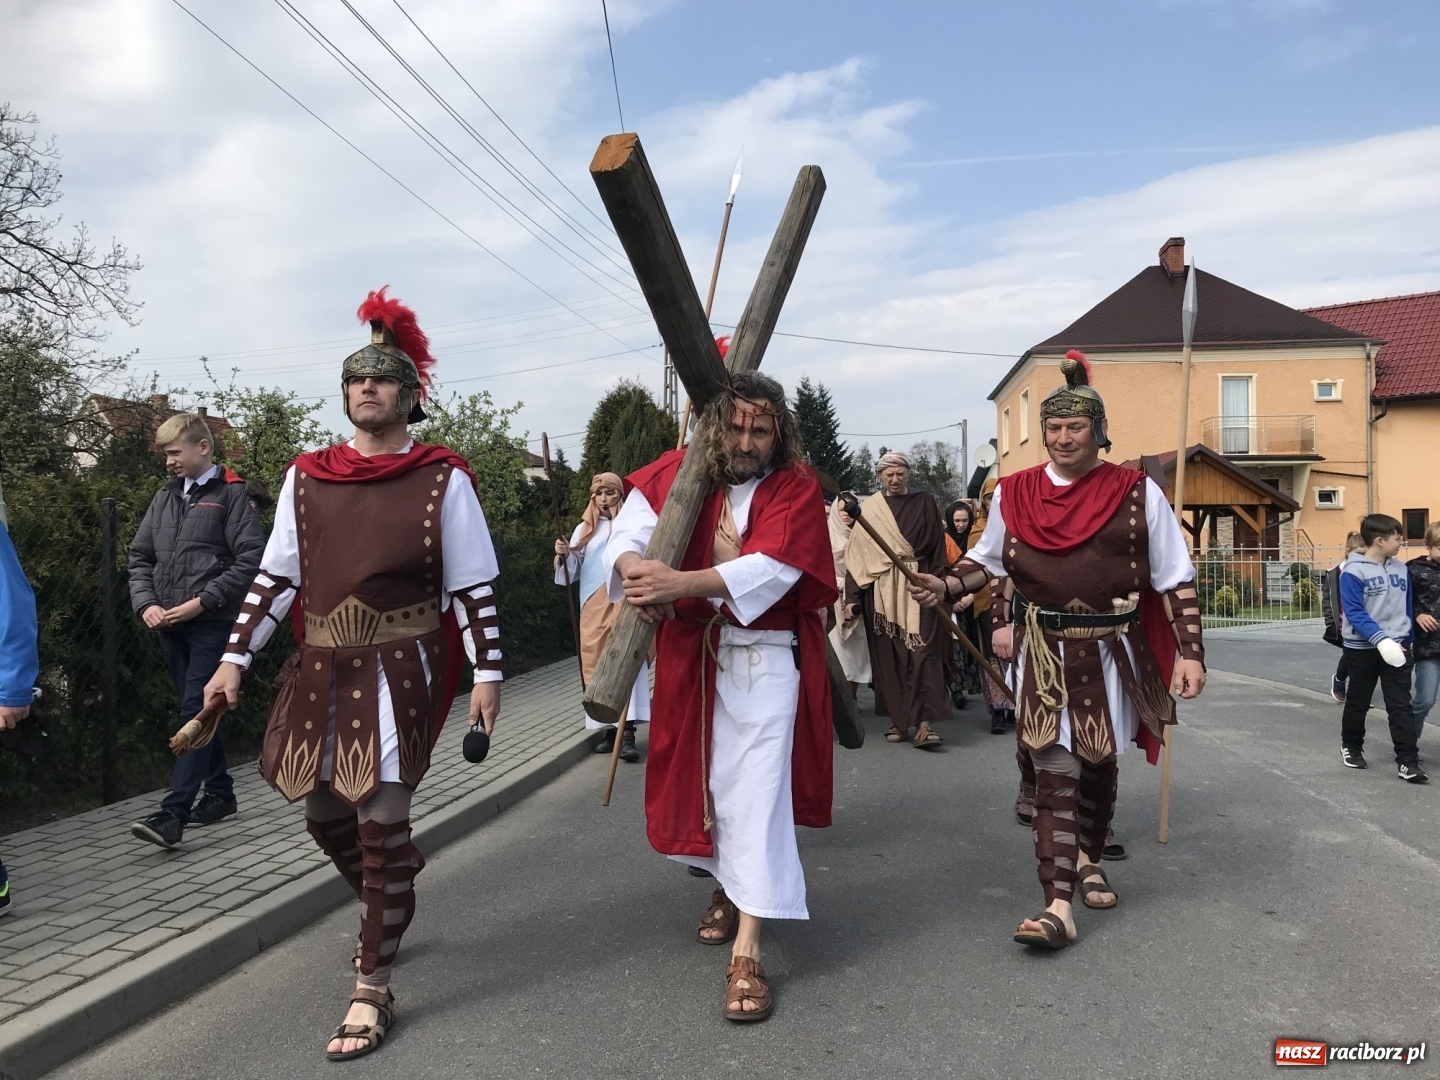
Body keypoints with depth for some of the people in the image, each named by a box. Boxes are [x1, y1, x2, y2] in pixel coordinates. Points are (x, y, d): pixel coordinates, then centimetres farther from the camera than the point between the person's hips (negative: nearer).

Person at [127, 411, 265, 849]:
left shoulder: (231, 494, -4)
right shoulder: (165, 497, 15)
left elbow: (252, 558, -12)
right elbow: (139, 556, 17)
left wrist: (202, 601, -15)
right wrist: (146, 602, 0)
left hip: (212, 622, -7)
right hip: (169, 625, 7)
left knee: (196, 712, -10)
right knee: (195, 711, 13)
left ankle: (173, 814, -12)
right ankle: (220, 793, 25)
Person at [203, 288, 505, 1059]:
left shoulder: (443, 479, -4)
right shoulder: (306, 478, 7)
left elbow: (474, 587, -3)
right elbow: (275, 577, 10)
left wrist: (486, 673, -7)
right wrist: (234, 657, 4)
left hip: (401, 670, -5)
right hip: (321, 669, 5)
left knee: (381, 822, -6)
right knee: (324, 813, 15)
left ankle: (373, 992, 9)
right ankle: (389, 906, 45)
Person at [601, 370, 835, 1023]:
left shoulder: (796, 488, -9)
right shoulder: (683, 472, 1)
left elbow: (770, 569, -23)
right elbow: (633, 524, -7)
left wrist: (678, 583, -33)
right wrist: (631, 565, -31)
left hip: (766, 658, -4)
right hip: (691, 655, 4)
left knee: (755, 788, -8)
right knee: (703, 776, 15)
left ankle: (746, 955, -4)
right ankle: (728, 885, 41)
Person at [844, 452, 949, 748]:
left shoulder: (925, 503, 7)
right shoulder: (868, 509, 9)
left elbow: (938, 549, 5)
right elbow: (856, 556, 5)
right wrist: (852, 597, -3)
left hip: (917, 587, -1)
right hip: (881, 589, 2)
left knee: (922, 651, -11)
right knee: (888, 655, 3)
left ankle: (924, 722, -15)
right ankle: (898, 719, 11)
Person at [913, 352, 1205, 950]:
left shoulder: (1136, 492, -4)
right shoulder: (1014, 494, 1)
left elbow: (1176, 579, -1)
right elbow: (991, 559, 15)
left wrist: (1191, 653, -6)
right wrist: (946, 585, -3)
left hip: (1111, 652, 0)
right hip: (1043, 652, 0)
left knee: (1099, 763, 15)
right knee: (1055, 771, -7)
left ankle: (1088, 858, 42)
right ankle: (1058, 906, -7)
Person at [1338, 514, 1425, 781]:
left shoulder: (1400, 568, 4)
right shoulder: (1353, 571, -14)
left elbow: (1408, 607, 13)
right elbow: (1355, 613, -19)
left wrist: (1406, 640, 12)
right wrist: (1380, 640, -27)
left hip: (1397, 646, 4)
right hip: (1363, 648, -4)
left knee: (1401, 705, -1)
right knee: (1358, 702, 12)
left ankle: (1407, 761, -1)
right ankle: (1351, 746, 32)